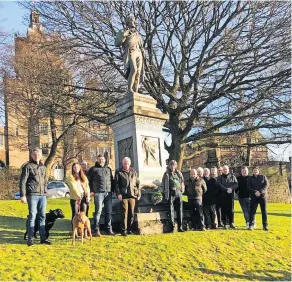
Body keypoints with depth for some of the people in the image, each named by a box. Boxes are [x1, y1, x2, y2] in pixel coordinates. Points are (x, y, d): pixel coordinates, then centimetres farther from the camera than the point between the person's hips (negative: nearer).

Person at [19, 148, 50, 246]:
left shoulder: (43, 167, 16)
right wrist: (23, 195, -12)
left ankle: (43, 238, 14)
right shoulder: (28, 166, -2)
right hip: (32, 195, -5)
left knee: (42, 216, 7)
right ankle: (30, 239, 4)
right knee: (32, 216, -4)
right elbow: (22, 182, -6)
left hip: (42, 195, 5)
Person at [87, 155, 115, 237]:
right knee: (98, 211, -5)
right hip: (98, 193, -4)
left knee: (109, 212, 7)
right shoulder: (93, 169, 5)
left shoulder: (108, 169, 19)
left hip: (108, 193, 5)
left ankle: (109, 230, 14)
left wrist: (112, 190, 12)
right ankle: (97, 230, 1)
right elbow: (88, 180, 1)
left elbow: (112, 180, 21)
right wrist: (91, 191, -7)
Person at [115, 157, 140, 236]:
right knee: (124, 213, -6)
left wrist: (139, 194, 10)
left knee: (131, 213, 6)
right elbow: (116, 183, -1)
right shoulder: (119, 172, 5)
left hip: (132, 195, 4)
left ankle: (130, 229, 16)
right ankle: (124, 230, -2)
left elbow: (138, 183, 16)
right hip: (124, 195, -3)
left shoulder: (133, 172, 15)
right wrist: (118, 194, -11)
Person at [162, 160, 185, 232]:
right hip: (171, 194, -3)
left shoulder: (179, 173, 14)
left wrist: (182, 190, 8)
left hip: (178, 194, 3)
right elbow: (164, 183, 3)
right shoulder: (166, 174, 5)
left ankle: (180, 227, 7)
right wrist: (166, 194, -3)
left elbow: (182, 182, 19)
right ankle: (172, 227, -3)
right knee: (171, 211, -5)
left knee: (179, 210, 2)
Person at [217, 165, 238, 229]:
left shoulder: (232, 176, 12)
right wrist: (227, 189, -17)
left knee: (231, 209, -1)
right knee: (224, 209, -1)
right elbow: (220, 185, -4)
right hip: (223, 195, -1)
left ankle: (231, 223, 6)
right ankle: (225, 224, 4)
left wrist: (231, 188, -14)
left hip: (231, 194, 1)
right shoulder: (220, 177, 9)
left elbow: (236, 184, 3)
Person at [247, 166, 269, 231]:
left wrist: (260, 191, -17)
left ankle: (265, 225, 8)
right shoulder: (250, 178, 10)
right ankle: (251, 225, 3)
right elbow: (248, 187, -1)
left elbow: (266, 185, -5)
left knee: (264, 211, 2)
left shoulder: (263, 177, 8)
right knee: (252, 211, -2)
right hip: (254, 197, 1)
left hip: (263, 196, 0)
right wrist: (255, 192, -18)